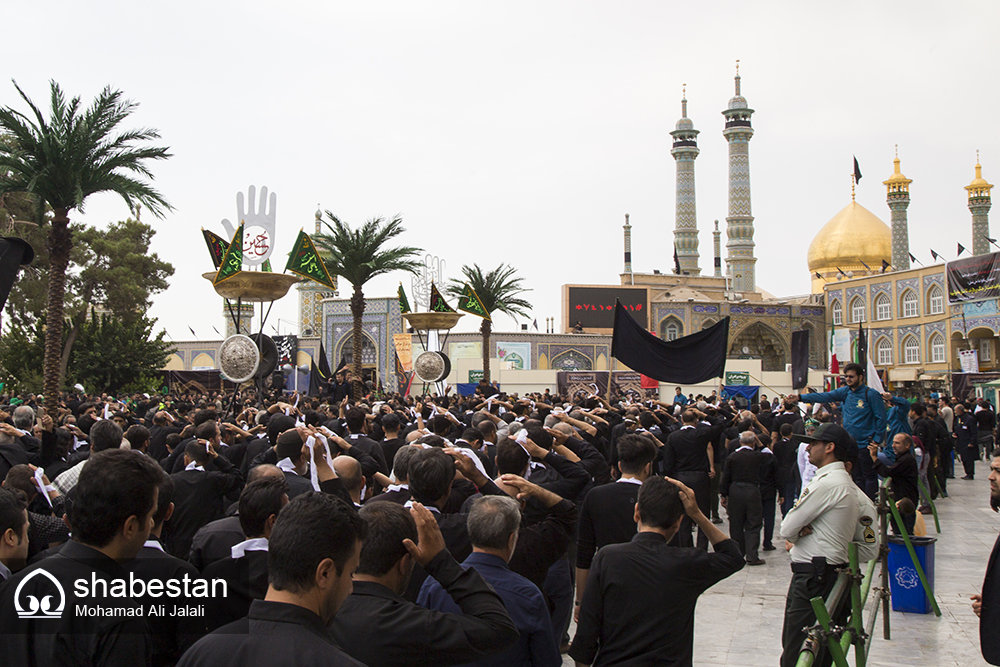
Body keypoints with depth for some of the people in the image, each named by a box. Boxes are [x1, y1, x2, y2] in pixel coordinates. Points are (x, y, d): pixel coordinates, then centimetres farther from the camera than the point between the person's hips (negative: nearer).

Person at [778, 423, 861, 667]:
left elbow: (787, 528, -15)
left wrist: (793, 534, 5)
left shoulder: (828, 483, -17)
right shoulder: (843, 481, 17)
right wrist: (796, 536, -3)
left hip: (814, 579, -10)